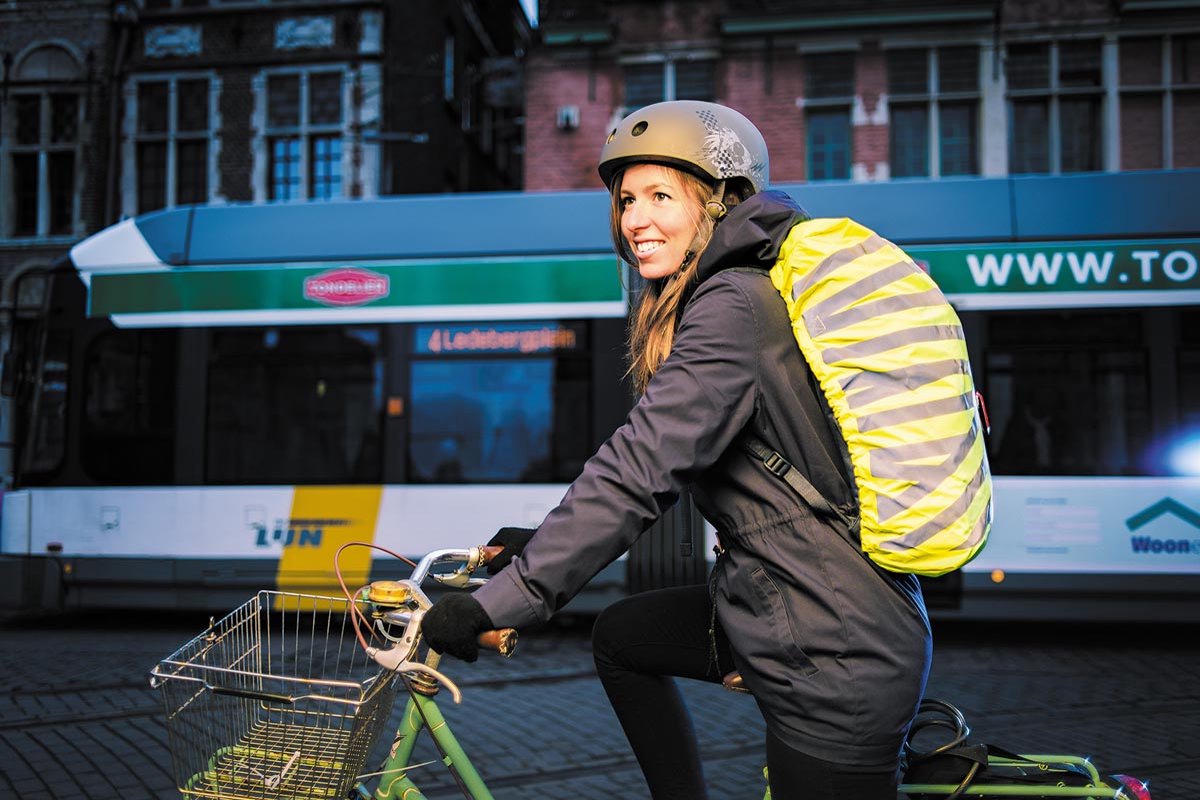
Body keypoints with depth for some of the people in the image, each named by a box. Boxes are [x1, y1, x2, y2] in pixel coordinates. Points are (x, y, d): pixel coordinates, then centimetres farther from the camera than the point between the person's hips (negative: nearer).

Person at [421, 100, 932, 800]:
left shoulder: (732, 308, -18)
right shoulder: (744, 292, 12)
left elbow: (640, 469, -26)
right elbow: (661, 460, 16)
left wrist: (499, 603, -24)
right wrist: (544, 544, 13)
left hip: (836, 663, -10)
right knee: (621, 636, 24)